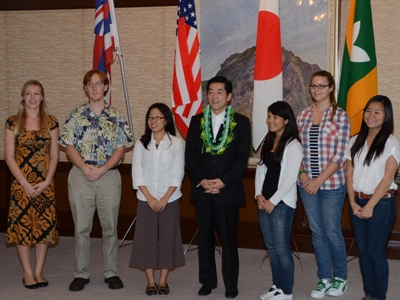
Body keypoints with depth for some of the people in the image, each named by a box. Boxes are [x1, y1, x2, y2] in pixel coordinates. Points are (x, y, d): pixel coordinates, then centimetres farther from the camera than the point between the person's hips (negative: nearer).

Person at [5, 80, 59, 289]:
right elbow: (9, 156, -2)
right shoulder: (13, 123, 1)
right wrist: (25, 183, -10)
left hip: (45, 184, 1)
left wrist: (46, 182, -8)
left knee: (45, 226, 3)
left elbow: (54, 155, 3)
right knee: (22, 225, 0)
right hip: (21, 183, -1)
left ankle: (39, 272, 15)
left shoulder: (50, 122, 4)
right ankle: (28, 273, 11)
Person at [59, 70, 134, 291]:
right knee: (81, 227, 5)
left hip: (109, 176, 0)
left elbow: (120, 149, -1)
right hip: (80, 176, 0)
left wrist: (100, 170, -13)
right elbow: (69, 146, 0)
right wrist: (85, 167, -15)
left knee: (110, 227, 6)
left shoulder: (116, 117, 4)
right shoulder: (76, 116, 5)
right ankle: (81, 274, 14)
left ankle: (111, 273, 17)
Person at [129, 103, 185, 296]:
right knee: (146, 238, 1)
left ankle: (163, 281, 12)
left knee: (167, 238, 2)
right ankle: (150, 281, 10)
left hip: (169, 199, -1)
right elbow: (137, 173, -1)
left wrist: (165, 198, -13)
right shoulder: (141, 143, 5)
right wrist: (149, 197, -11)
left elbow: (178, 173, -5)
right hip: (146, 199, 1)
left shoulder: (176, 143, 0)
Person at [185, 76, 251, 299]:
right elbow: (190, 154, 4)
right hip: (202, 189, 3)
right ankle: (208, 281, 19)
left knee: (229, 238, 2)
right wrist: (201, 180, -9)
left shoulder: (241, 122, 0)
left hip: (228, 190, -3)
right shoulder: (197, 121, 8)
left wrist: (223, 181, -14)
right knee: (205, 237, 8)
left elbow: (243, 157, -5)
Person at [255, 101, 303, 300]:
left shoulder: (293, 145, -10)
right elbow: (260, 169, 12)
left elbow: (291, 178, -15)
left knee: (281, 248, -3)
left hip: (282, 204, -7)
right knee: (271, 247, 12)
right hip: (264, 202, 7)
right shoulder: (267, 142, 13)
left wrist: (273, 201, -14)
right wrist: (259, 195, -1)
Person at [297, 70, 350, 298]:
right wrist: (303, 174, -6)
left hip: (331, 184, -4)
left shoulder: (340, 116, -6)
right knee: (317, 232, 9)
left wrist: (318, 181, -13)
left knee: (332, 232, 3)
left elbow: (339, 156, -10)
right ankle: (325, 278, 21)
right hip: (307, 184, 4)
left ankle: (340, 278, 21)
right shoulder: (304, 116, 7)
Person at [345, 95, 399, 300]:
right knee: (363, 251, 9)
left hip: (381, 203, -5)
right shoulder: (356, 141, 9)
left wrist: (370, 206, -14)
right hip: (357, 202, 5)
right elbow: (349, 173, 6)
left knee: (376, 252, -1)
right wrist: (353, 202, -4)